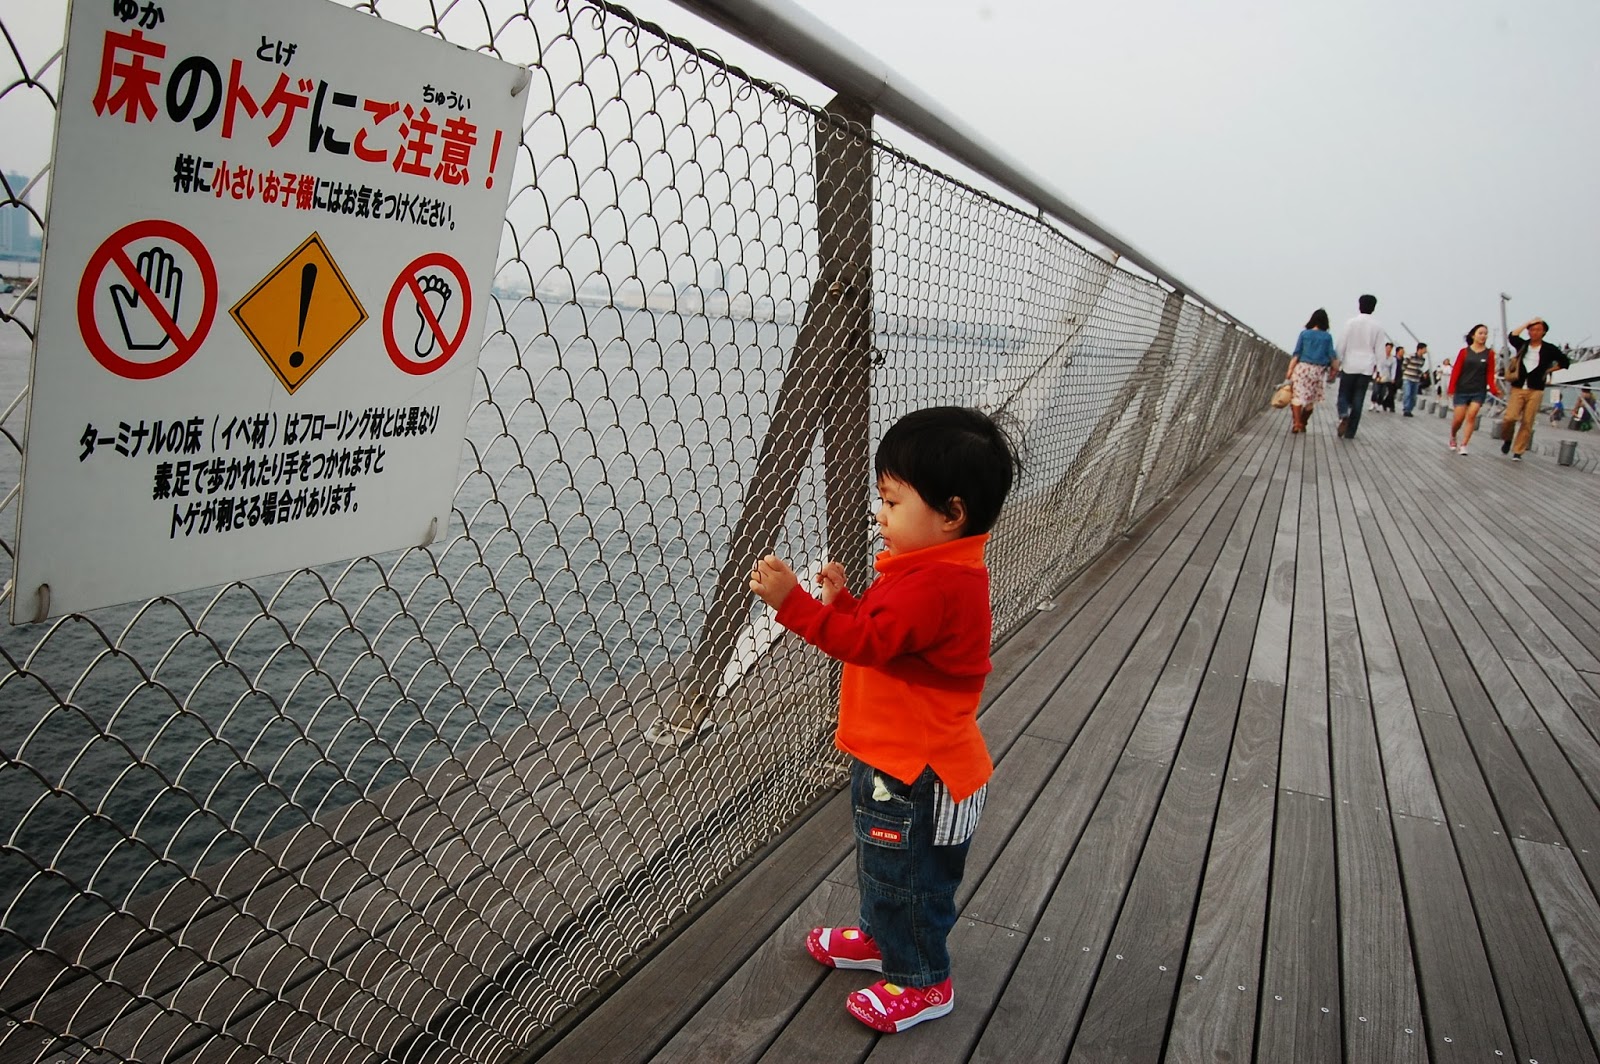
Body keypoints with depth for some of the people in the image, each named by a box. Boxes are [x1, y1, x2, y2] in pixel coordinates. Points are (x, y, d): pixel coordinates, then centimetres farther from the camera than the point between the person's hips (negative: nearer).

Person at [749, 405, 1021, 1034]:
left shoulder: (935, 586, -30)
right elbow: (881, 636, 12)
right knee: (882, 864, 29)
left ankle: (922, 981, 29)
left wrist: (793, 601, -37)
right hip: (893, 756, 11)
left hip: (913, 771, -10)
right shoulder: (932, 570, 4)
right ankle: (884, 938, 50)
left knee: (905, 876, 9)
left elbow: (869, 641, -35)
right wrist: (840, 600, -1)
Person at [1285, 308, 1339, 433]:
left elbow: (1296, 353, -2)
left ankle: (1296, 423, -16)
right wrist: (1335, 369, 10)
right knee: (1311, 399, 12)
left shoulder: (1304, 333, 1)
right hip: (1318, 370, 1)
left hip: (1302, 367, -1)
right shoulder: (1327, 337, 2)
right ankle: (1303, 424, 19)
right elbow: (1331, 355, 0)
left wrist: (1290, 369, -2)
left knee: (1298, 396, -2)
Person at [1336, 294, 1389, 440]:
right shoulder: (1377, 326, 1)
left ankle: (1343, 416, -21)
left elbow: (1342, 345, -4)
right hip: (1367, 367, 1)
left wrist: (1337, 363, 3)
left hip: (1349, 365, -1)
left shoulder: (1351, 322, -5)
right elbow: (1379, 349, 4)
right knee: (1358, 400, 4)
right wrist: (1375, 365, 13)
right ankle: (1350, 432, 4)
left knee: (1344, 395, 10)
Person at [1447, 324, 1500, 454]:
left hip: (1479, 391, 0)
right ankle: (1453, 438, 28)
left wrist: (1493, 389, -13)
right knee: (1458, 418, -1)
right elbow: (1456, 371, -2)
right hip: (1462, 390, 0)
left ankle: (1463, 446, -6)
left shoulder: (1489, 354, 3)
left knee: (1471, 416, -10)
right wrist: (1451, 389, -10)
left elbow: (1490, 374, 0)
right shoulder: (1464, 352, 1)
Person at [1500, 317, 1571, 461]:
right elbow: (1512, 336, -13)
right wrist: (1528, 322, -8)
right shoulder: (1522, 345, 7)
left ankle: (1518, 452, 5)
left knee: (1527, 423, -2)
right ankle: (1507, 440, 15)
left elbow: (1565, 362, 15)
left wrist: (1548, 370, 8)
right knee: (1510, 417, -13)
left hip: (1535, 391, 0)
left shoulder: (1549, 349, 5)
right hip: (1518, 388, 0)